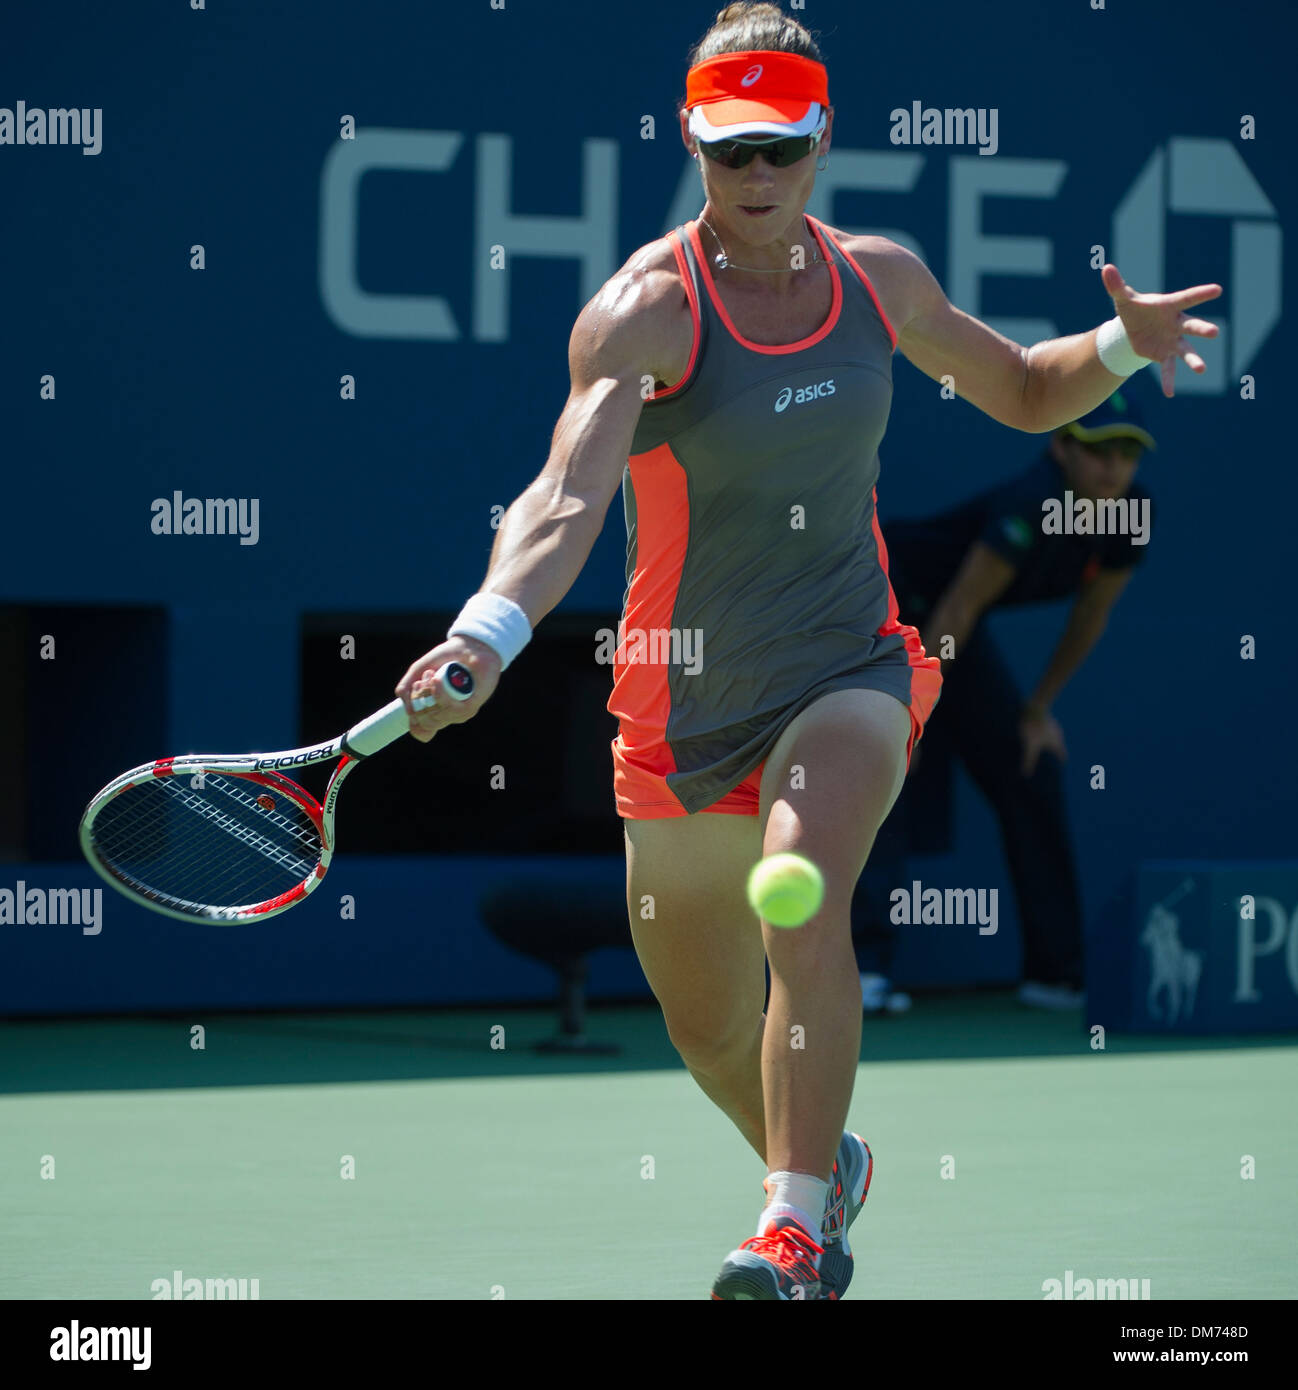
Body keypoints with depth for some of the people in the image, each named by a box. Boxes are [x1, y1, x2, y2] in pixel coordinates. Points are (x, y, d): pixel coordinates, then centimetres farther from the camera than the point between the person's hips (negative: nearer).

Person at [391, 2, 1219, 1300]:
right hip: (685, 699, 0)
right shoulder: (645, 308, -15)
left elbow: (1025, 393, 18)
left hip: (848, 670, 1)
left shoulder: (880, 278, 0)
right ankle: (826, 1168, 46)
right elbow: (568, 496, -30)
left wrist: (1122, 344, -3)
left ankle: (795, 1233, -30)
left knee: (803, 895, -32)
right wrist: (486, 634, -48)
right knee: (712, 1040, 13)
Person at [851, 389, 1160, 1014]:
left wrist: (1038, 711, 9)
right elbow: (957, 609, -31)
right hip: (880, 598, -8)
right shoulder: (1031, 509, -33)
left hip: (946, 628, 8)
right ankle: (862, 965, -27)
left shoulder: (1131, 516, -10)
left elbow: (1089, 617, 4)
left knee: (1032, 778, 7)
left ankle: (1056, 971, 15)